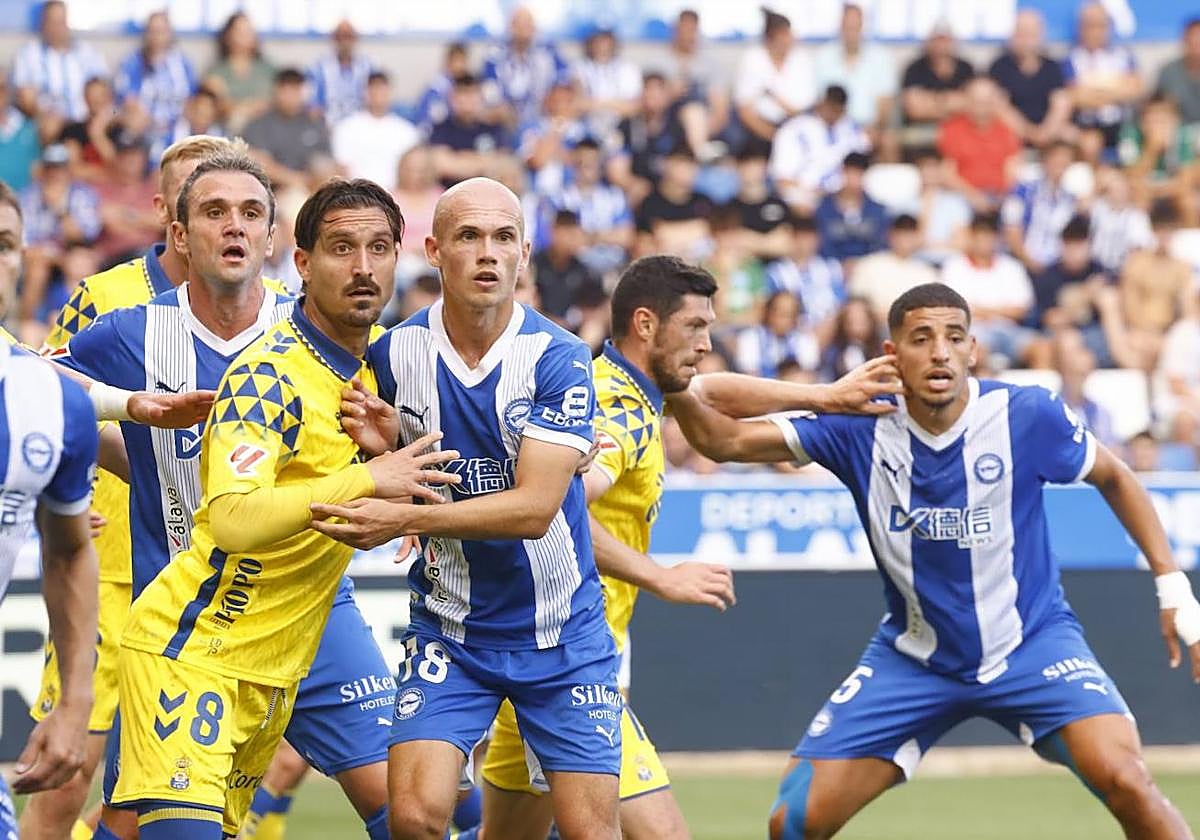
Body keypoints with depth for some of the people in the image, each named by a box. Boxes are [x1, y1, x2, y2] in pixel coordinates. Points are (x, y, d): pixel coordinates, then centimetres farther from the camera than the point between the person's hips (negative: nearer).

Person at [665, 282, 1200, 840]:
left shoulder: (1027, 416, -16)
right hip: (913, 661, 2)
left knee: (1124, 782, -26)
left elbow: (1114, 478, 1)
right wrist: (682, 395, -33)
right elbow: (729, 441, -13)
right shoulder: (859, 428, -12)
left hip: (1031, 642, -2)